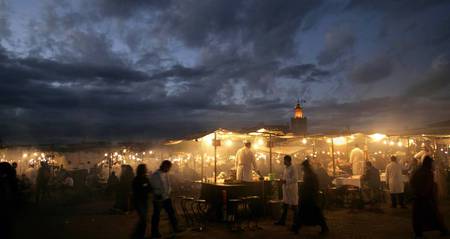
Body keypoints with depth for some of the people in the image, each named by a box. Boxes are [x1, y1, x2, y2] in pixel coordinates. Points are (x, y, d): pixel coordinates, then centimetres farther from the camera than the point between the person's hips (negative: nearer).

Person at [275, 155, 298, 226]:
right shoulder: (285, 168, 12)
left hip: (292, 189, -8)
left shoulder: (293, 169, -14)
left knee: (294, 206, 2)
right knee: (285, 206, 13)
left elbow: (295, 179, -22)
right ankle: (282, 221, 20)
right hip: (286, 189, 8)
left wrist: (285, 181, -25)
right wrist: (282, 180, 4)